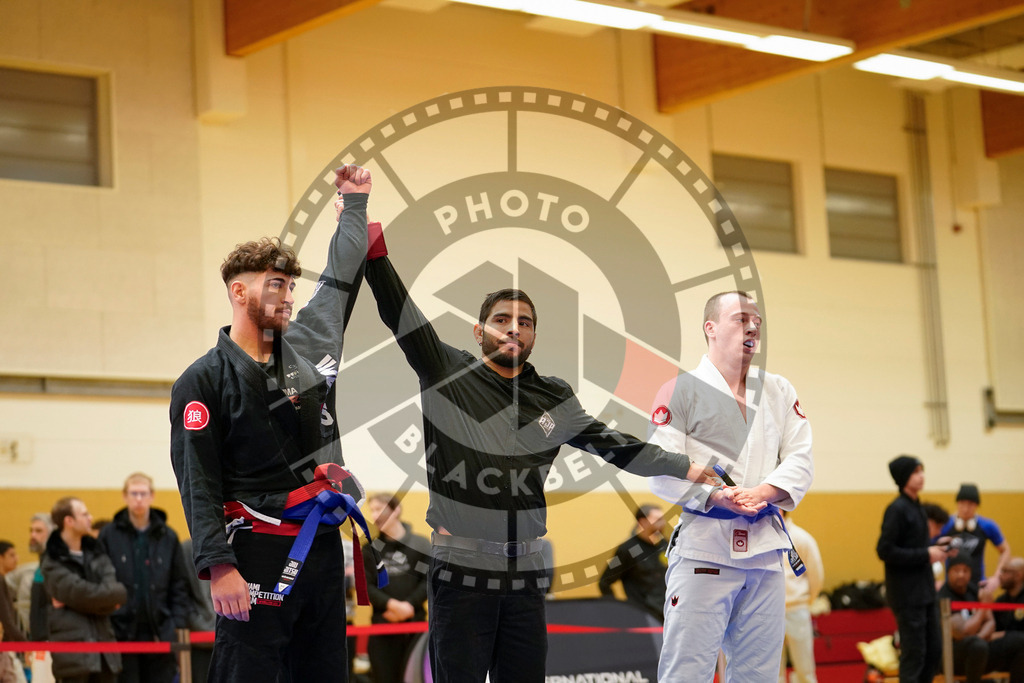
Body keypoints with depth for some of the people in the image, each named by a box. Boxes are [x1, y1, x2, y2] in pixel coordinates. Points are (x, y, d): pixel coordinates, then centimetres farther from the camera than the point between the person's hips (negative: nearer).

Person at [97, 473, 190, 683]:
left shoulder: (168, 537, 8)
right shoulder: (109, 535, 1)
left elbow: (179, 586, 9)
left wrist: (177, 625, -1)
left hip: (160, 633, 2)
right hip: (122, 632, -2)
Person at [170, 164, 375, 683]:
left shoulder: (307, 347, 13)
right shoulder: (203, 381, -4)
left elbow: (342, 279, 26)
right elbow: (197, 482, -10)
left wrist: (355, 202, 30)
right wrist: (218, 565, -19)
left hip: (323, 547, 6)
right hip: (258, 554, -6)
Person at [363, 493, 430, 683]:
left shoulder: (421, 544, 4)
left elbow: (430, 579, -2)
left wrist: (409, 605, -15)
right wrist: (391, 604, -18)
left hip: (415, 624, -1)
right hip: (382, 624, 1)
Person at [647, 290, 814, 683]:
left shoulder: (779, 391, 16)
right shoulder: (681, 391, 1)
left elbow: (800, 460, 8)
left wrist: (761, 494, -10)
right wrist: (718, 497, -20)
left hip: (766, 549, 5)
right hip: (703, 548, -5)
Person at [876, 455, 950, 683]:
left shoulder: (916, 507, 14)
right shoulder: (897, 509, -13)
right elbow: (885, 551, -19)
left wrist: (936, 548, 2)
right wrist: (926, 555, -18)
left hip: (925, 590, 9)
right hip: (906, 593, -9)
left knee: (934, 650, 10)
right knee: (914, 653, -6)